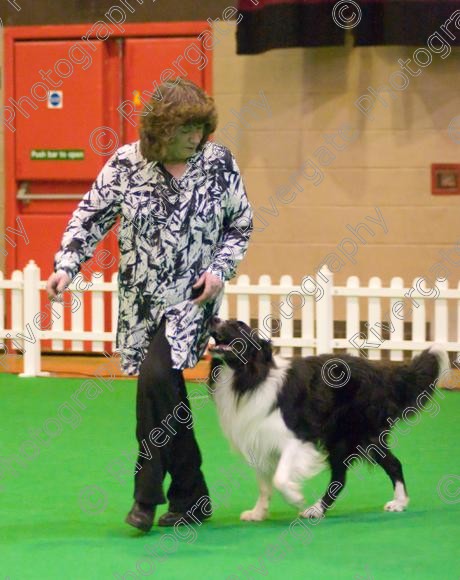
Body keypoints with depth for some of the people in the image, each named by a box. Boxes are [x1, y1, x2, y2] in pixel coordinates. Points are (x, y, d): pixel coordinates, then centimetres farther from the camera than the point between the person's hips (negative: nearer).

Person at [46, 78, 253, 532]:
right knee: (167, 396, 7)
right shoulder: (126, 164, -4)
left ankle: (147, 495, -12)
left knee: (156, 378, -22)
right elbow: (91, 216, 2)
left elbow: (240, 225, 6)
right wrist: (66, 266, -9)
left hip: (192, 299, -3)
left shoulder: (219, 163, -4)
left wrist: (220, 269, -7)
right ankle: (191, 495, 21)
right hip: (141, 301, 3)